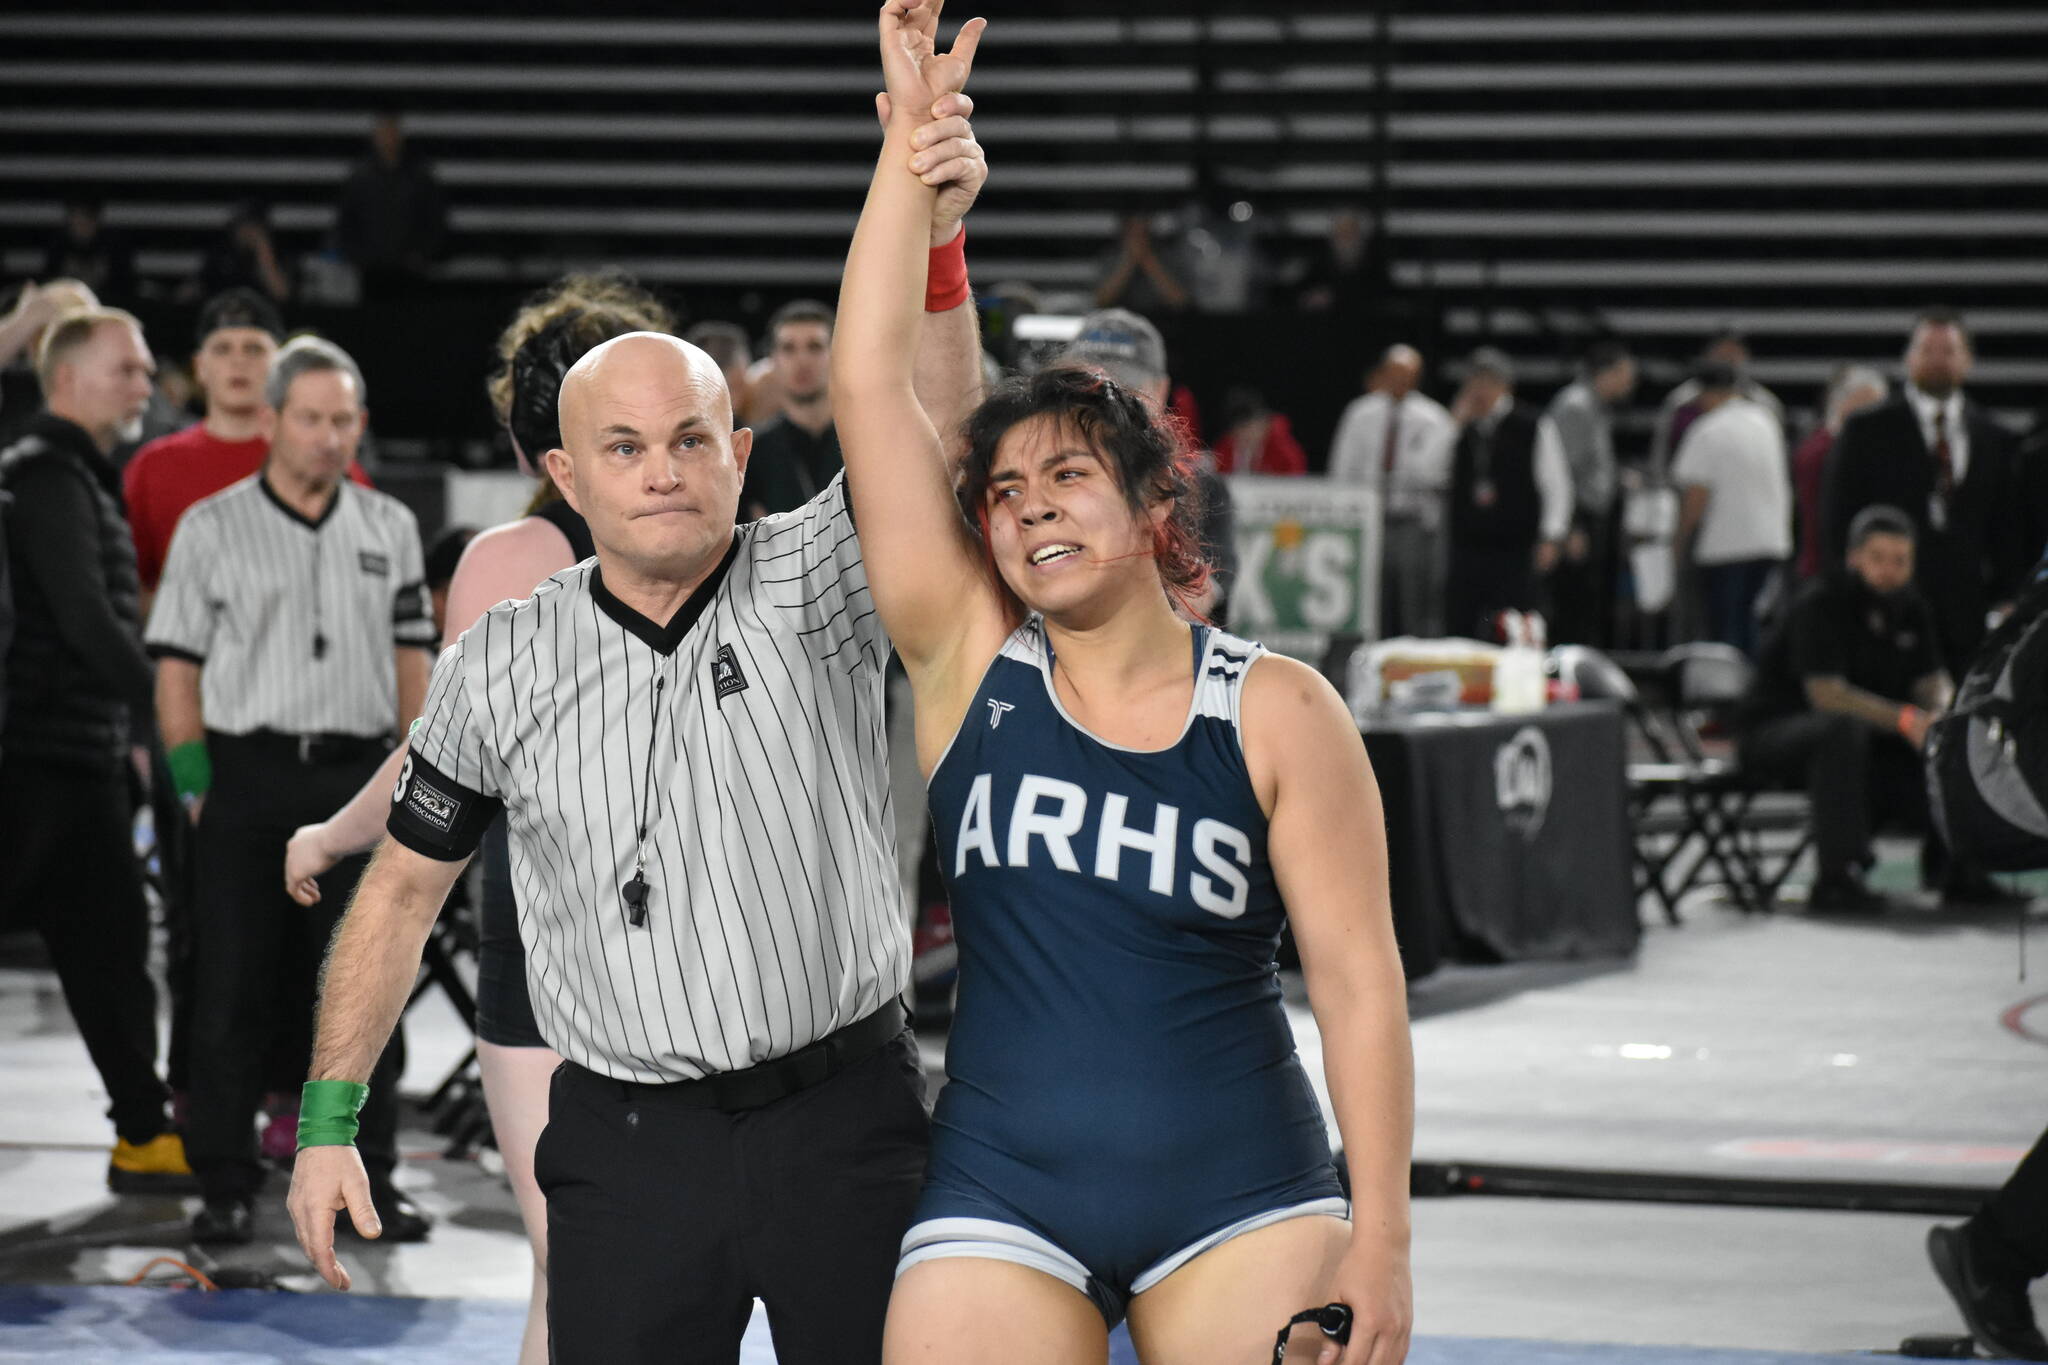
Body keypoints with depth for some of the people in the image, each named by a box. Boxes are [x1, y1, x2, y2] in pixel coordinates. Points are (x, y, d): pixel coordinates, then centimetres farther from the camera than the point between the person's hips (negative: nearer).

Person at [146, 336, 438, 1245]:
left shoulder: (389, 528, 11)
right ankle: (226, 1185, 5)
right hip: (248, 771, -2)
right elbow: (176, 667, 1)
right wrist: (197, 786, -5)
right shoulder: (211, 528, 2)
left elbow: (412, 661, 13)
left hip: (358, 776, 2)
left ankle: (366, 1178, 11)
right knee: (231, 990, -1)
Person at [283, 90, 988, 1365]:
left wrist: (931, 241, -38)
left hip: (842, 1115, -1)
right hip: (628, 1148, 1)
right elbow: (405, 886, 13)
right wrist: (330, 1118, 8)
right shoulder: (501, 663, 4)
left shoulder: (810, 589, -3)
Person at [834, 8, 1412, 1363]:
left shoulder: (1277, 713, -1)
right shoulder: (969, 663, 4)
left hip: (1241, 1202, -1)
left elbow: (1358, 979, -1)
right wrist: (914, 137, -4)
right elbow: (872, 381, -2)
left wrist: (1380, 1239, -7)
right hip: (1003, 1202, 1)